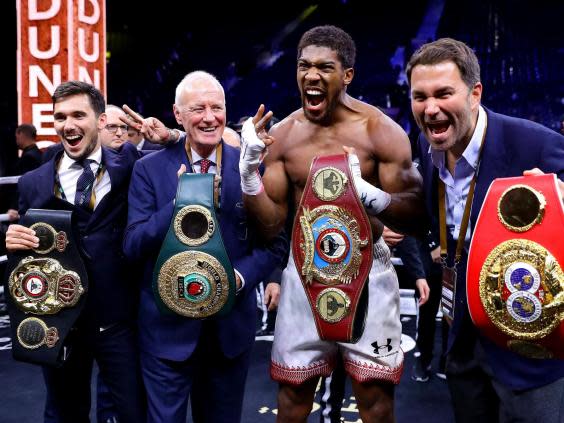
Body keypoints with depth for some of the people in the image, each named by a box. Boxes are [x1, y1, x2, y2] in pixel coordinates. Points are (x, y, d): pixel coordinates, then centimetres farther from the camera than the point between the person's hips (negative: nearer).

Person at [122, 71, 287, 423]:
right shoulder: (150, 170, -5)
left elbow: (276, 242, 0)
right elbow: (133, 246, -10)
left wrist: (239, 276, -18)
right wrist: (179, 204, -24)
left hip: (232, 323, 2)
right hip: (168, 324, -1)